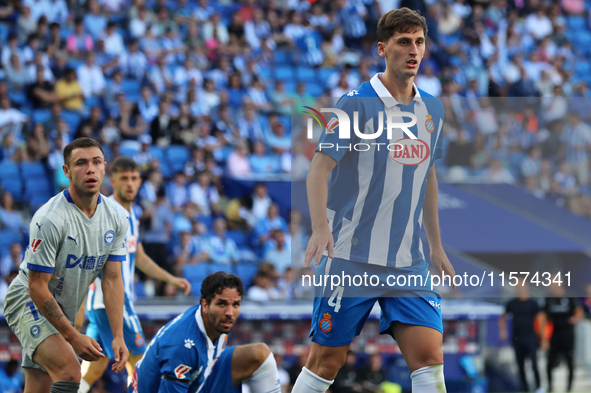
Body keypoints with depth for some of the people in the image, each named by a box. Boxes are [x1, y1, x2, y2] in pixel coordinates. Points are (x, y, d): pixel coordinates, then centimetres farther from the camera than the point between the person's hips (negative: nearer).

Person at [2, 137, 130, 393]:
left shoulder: (117, 217, -3)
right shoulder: (50, 219, -23)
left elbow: (112, 279, 1)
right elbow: (37, 288, -20)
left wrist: (118, 337, -8)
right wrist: (73, 337, -20)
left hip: (64, 312, 7)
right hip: (29, 303, -7)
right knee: (70, 371, -29)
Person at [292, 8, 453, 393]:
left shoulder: (432, 108, 10)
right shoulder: (357, 103, -8)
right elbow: (320, 167, -11)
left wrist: (437, 246, 23)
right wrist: (321, 227, -26)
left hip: (408, 261, 5)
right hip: (350, 258, -5)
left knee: (429, 357, -8)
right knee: (327, 361, 0)